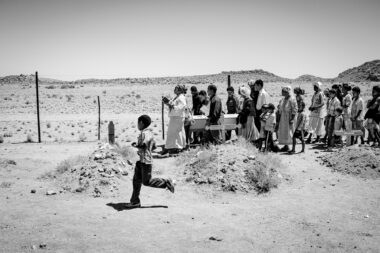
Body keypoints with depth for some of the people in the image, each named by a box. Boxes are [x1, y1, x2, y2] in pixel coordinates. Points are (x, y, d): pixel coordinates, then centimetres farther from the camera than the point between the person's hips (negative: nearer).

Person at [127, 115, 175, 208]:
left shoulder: (145, 133, -17)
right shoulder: (148, 132, 13)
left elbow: (143, 145, -30)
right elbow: (153, 146, 21)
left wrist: (135, 145, -12)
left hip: (146, 161, -10)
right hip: (141, 160, 10)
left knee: (147, 181, -3)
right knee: (136, 180, 9)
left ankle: (166, 183, 10)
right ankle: (135, 202, 14)